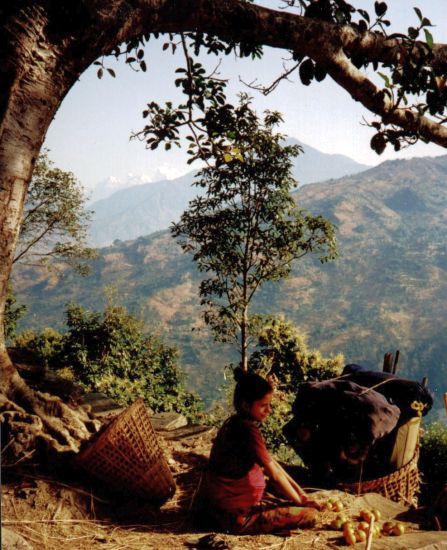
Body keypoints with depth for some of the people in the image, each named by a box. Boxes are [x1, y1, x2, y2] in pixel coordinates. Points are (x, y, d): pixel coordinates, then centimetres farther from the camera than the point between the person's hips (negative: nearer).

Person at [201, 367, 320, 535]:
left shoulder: (235, 423, 7)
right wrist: (300, 501, -4)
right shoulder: (247, 430, -23)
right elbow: (275, 476, -18)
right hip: (238, 516, -9)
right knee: (309, 514, -10)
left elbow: (271, 463, 11)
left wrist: (299, 492, 9)